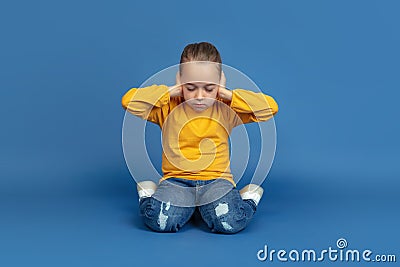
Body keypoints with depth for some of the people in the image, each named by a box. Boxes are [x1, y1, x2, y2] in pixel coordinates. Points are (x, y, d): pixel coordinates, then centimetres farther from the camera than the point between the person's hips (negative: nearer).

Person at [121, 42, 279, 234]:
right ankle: (149, 194, 5)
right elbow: (129, 101, -8)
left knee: (231, 223, -28)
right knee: (159, 221, -29)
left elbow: (270, 107, -2)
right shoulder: (169, 109, 3)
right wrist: (170, 91, -6)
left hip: (216, 179, 0)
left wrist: (228, 95, -5)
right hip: (176, 179, 0)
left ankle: (248, 197, 6)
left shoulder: (226, 110, 4)